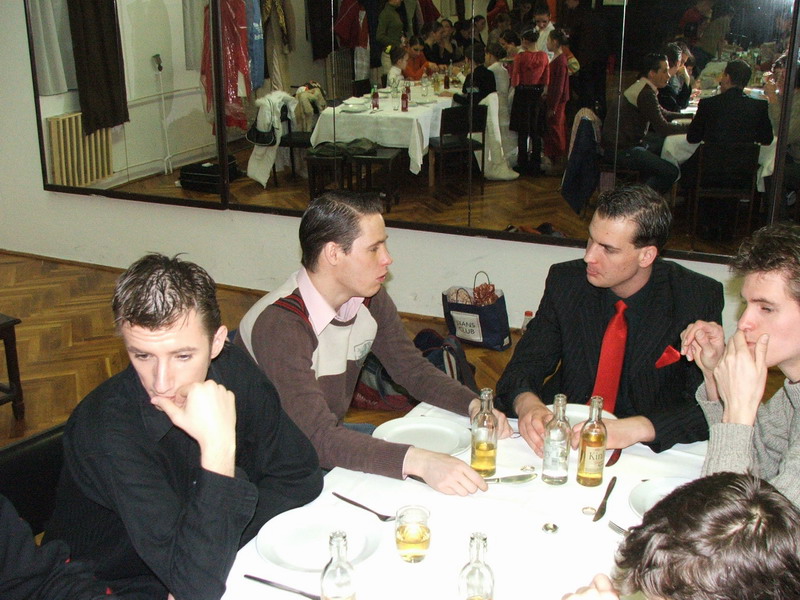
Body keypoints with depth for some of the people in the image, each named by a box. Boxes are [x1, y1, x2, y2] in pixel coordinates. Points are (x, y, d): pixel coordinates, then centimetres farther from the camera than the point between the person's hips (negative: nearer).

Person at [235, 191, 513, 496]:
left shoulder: (371, 300, -5)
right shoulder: (281, 325, -31)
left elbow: (413, 370, 4)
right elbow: (318, 438, -37)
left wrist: (475, 405, -16)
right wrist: (420, 462, -47)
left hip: (333, 440, 8)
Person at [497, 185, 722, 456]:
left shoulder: (700, 298, -10)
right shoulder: (565, 281, -2)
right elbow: (526, 362, -2)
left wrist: (637, 428, -32)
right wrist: (527, 403, -27)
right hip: (565, 434, 1)